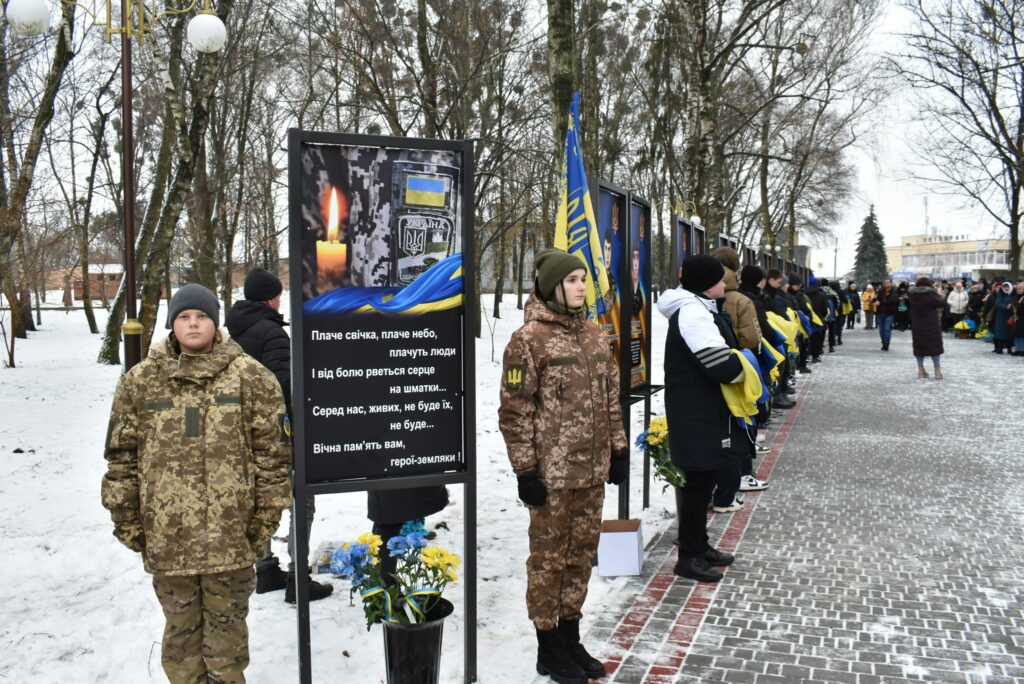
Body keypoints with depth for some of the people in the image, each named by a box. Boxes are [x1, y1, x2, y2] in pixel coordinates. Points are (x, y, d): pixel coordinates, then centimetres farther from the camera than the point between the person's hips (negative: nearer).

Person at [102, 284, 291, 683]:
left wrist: (266, 516, -3)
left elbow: (273, 449, -1)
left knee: (226, 623, 10)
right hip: (167, 533, 2)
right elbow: (122, 455, 9)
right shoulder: (140, 380, 6)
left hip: (232, 531, -2)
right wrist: (126, 519, 6)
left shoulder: (250, 376, -1)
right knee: (181, 624, 14)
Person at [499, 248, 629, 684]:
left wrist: (618, 449, 14)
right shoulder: (529, 339, -11)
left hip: (592, 471, 7)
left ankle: (571, 637, 32)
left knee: (581, 554, 16)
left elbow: (610, 398, 17)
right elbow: (515, 411, -11)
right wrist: (525, 471, -12)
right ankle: (549, 649, 22)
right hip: (552, 474, -6)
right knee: (549, 558, 6)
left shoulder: (592, 335, 10)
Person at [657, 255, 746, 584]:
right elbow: (720, 363, -25)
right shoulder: (693, 312, -19)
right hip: (698, 415, -11)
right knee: (699, 482, -2)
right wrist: (741, 371, -6)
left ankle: (700, 546, 30)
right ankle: (689, 557, 8)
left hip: (706, 411, 11)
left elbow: (720, 353, 18)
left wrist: (735, 365, 1)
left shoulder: (699, 309, 15)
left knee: (704, 479, 17)